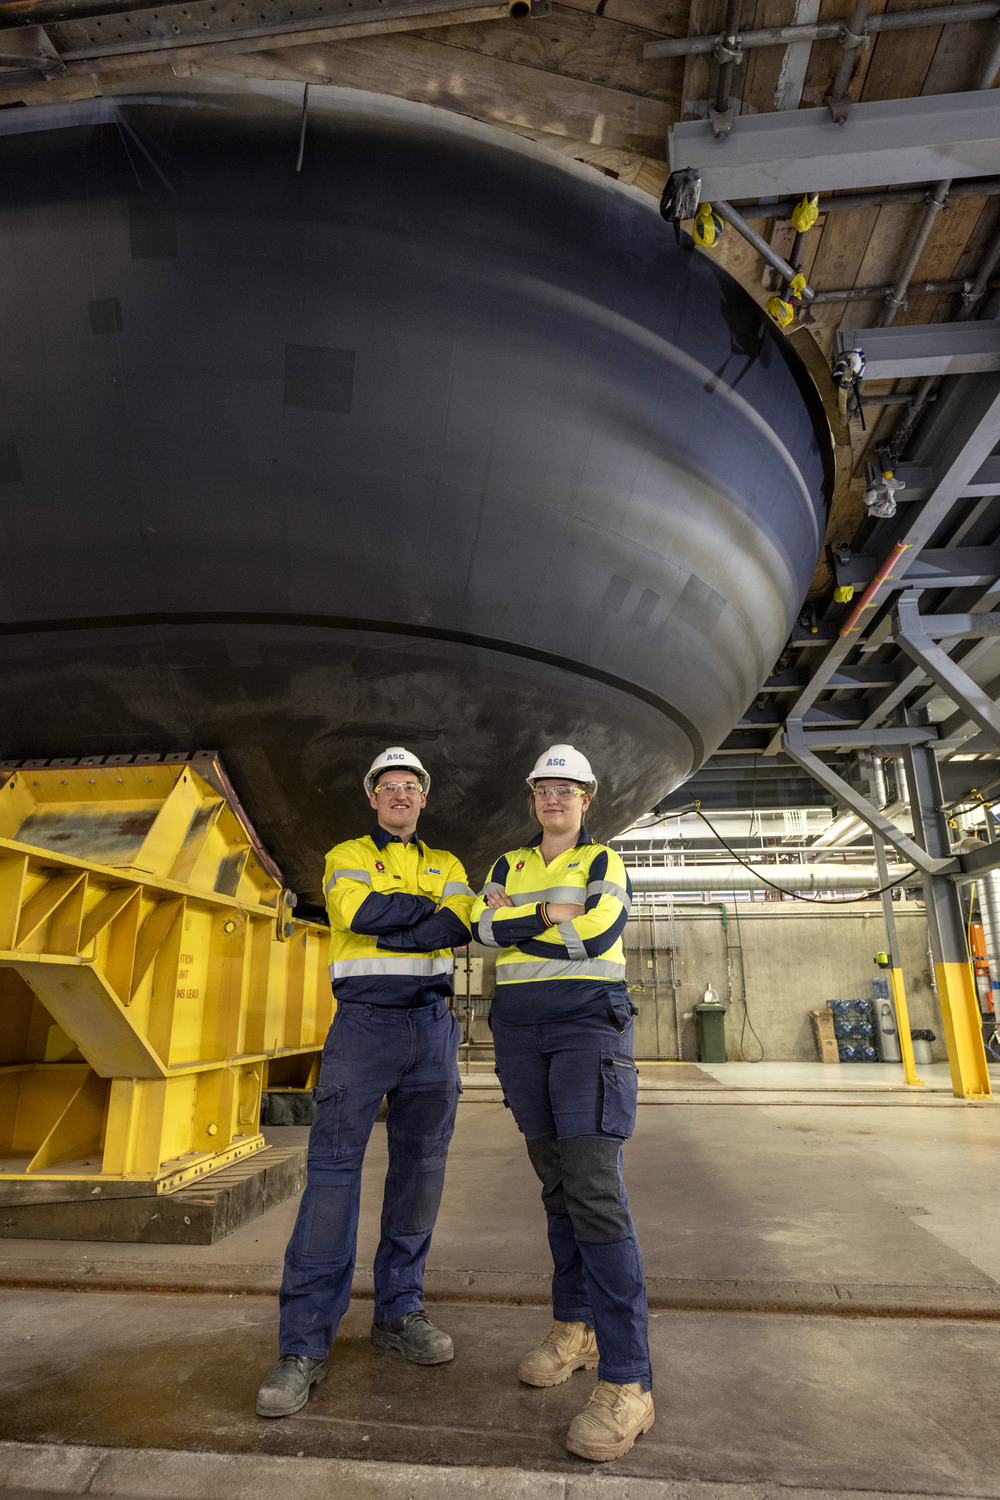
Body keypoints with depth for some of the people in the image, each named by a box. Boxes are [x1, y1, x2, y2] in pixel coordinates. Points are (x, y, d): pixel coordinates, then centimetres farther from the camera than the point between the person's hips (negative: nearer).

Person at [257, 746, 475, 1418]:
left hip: (433, 1022, 3)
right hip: (364, 1017, -3)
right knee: (334, 1163, -8)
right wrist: (429, 906, -5)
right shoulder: (346, 856, 10)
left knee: (421, 1166, 7)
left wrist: (386, 928, -12)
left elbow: (458, 929, -4)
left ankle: (400, 1310, 22)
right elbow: (359, 912, -12)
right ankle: (306, 1343, 0)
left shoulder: (447, 866, 16)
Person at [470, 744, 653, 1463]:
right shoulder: (509, 865, 14)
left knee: (595, 1189, -13)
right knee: (557, 1181, 12)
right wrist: (555, 912, -13)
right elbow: (487, 927, -3)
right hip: (520, 1027, 5)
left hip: (589, 1022, -4)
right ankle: (577, 1326, 26)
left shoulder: (604, 861, 3)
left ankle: (627, 1382, -8)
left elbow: (599, 933, -13)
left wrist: (517, 920, -11)